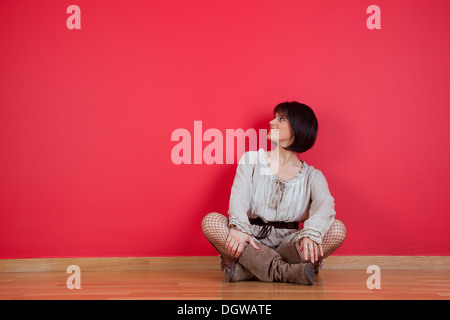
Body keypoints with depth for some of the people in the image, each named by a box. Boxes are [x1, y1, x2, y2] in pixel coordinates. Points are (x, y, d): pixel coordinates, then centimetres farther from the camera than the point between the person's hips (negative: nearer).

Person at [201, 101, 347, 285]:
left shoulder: (312, 176, 9)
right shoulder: (251, 160, 11)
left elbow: (325, 204, -12)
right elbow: (238, 197, -6)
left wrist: (310, 234, -36)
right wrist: (239, 227, -30)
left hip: (288, 245, 1)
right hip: (252, 244, 0)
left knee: (337, 229, -26)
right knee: (211, 221, -27)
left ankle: (247, 269, -29)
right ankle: (285, 272, -32)